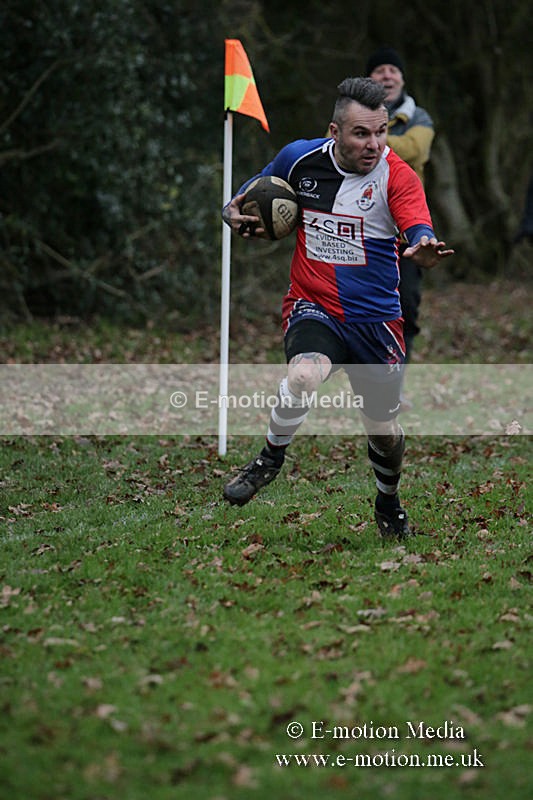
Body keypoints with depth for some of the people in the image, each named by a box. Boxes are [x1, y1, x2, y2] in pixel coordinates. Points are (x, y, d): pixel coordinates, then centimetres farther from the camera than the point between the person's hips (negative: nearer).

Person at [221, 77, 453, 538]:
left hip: (375, 318, 0)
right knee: (304, 375, -33)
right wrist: (235, 214, -7)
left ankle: (389, 504, 44)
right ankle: (270, 460, -5)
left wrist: (423, 249, -54)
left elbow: (419, 231, -31)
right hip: (312, 307, 0)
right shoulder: (300, 159, -5)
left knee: (384, 429, 12)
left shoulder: (397, 176, -14)